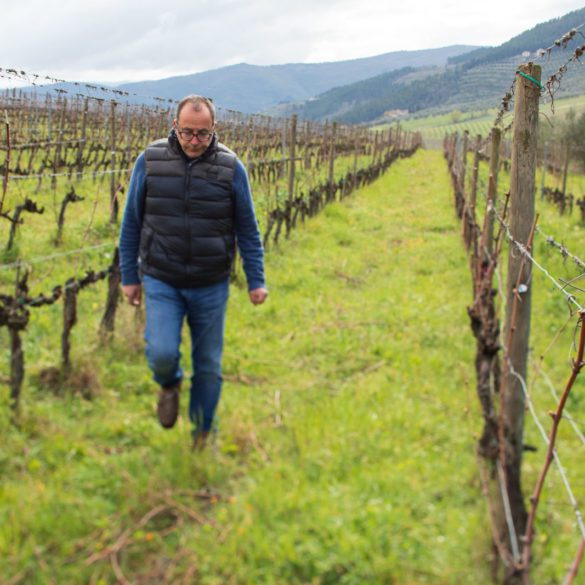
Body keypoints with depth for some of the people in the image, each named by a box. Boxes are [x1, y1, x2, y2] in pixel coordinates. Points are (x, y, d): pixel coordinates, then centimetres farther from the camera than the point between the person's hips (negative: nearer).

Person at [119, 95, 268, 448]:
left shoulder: (231, 167, -4)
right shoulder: (151, 161, -4)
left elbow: (247, 230, 3)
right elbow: (132, 223, 5)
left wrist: (256, 281, 2)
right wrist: (129, 276, 6)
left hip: (211, 286, 1)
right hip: (161, 282, 0)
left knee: (209, 366, 8)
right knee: (162, 352, -17)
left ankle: (202, 435, 28)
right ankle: (170, 384, 19)